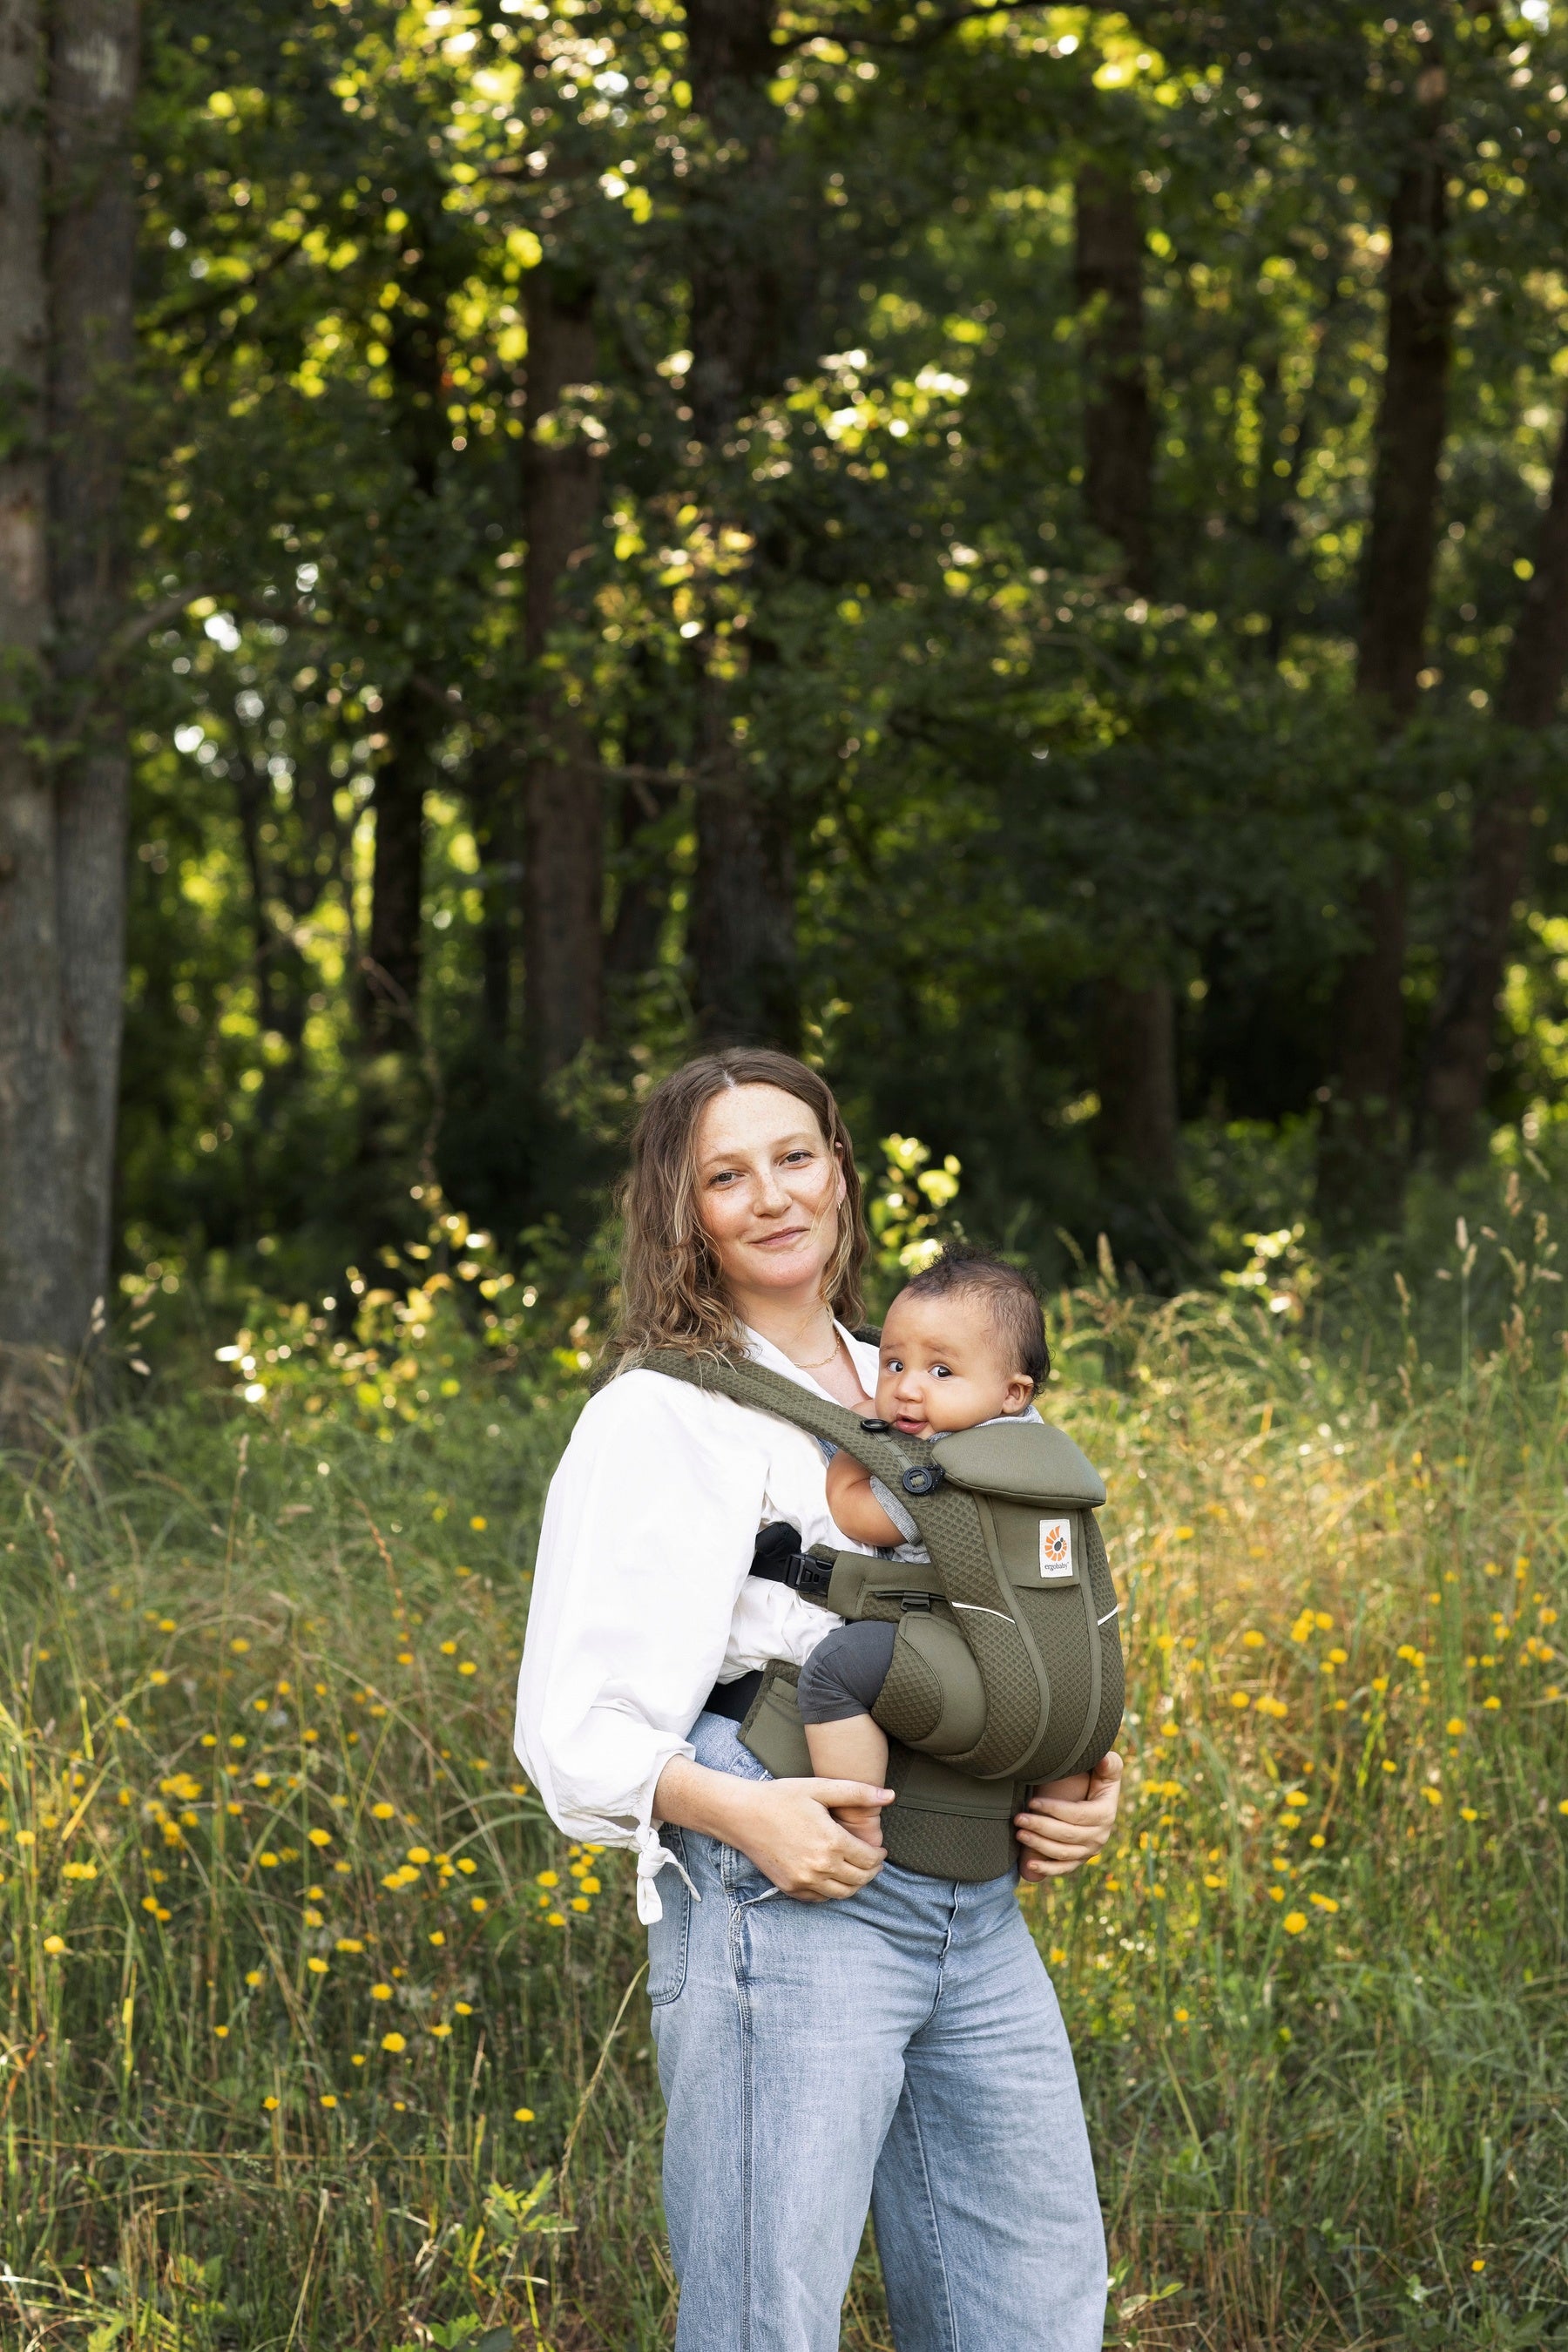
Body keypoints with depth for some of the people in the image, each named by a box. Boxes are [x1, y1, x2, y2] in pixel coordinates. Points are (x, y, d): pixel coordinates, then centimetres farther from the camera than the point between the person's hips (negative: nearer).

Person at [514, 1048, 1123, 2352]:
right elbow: (573, 1724, -5)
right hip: (787, 1901, -6)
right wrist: (741, 1813, -22)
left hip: (975, 1903, 7)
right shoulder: (660, 1417, -2)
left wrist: (1077, 1790, 7)